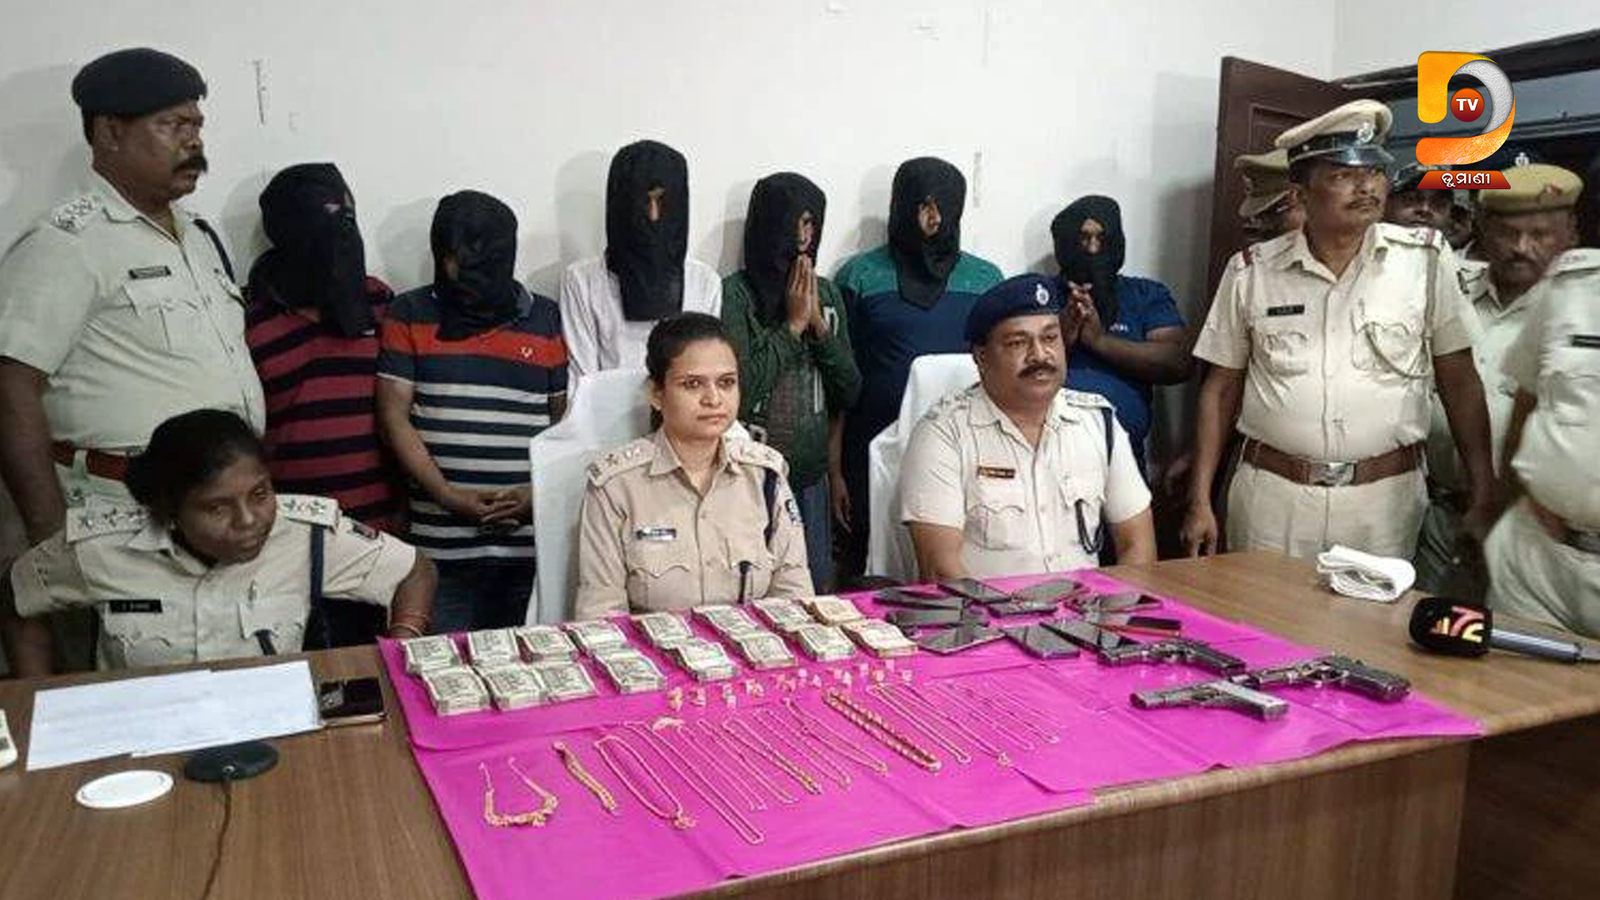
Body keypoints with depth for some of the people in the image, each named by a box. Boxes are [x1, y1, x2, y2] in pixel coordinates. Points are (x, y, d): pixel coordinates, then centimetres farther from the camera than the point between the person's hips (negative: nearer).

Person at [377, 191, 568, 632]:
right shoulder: (410, 315, 7)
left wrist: (540, 491, -5)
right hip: (443, 543, -1)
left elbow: (565, 418, 11)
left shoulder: (546, 319, 10)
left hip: (530, 542, 1)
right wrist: (448, 495, -10)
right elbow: (393, 414, 0)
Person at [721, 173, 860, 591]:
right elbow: (738, 391, -18)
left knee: (817, 590, 14)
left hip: (810, 477, 5)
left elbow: (849, 393, 5)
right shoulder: (734, 294, -9)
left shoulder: (826, 293, 7)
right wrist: (792, 325, -12)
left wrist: (818, 325, -8)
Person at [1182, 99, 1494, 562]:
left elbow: (1460, 382, 4)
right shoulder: (1250, 271, 0)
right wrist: (1200, 502, 1)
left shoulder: (1426, 258, 0)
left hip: (1386, 496, 0)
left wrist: (1484, 496, -1)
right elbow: (1221, 388, 5)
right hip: (1271, 495, 0)